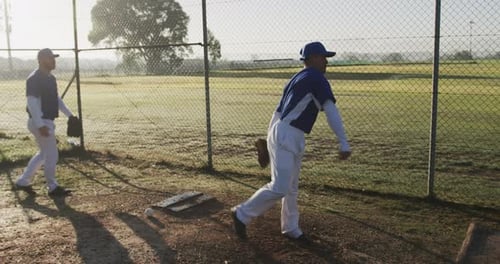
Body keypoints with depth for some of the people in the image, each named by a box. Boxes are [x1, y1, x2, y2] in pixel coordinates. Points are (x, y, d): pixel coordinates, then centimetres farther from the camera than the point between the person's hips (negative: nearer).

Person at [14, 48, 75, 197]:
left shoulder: (50, 78, 11)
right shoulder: (34, 79, -18)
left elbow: (56, 98, 20)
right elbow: (32, 103, -23)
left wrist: (69, 115, 15)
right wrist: (40, 125, -28)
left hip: (47, 121, 10)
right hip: (40, 123, -10)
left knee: (44, 153, 20)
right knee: (52, 155, 0)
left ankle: (23, 181, 29)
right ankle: (52, 187, 16)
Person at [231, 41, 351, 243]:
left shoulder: (297, 78, 20)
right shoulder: (316, 78, -8)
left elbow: (280, 110, 20)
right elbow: (331, 111, -17)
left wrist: (270, 140, 22)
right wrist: (344, 144, -21)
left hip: (293, 139, 10)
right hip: (285, 136, -10)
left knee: (292, 187, 15)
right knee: (279, 188, -10)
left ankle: (291, 228, 24)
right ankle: (242, 214, 3)